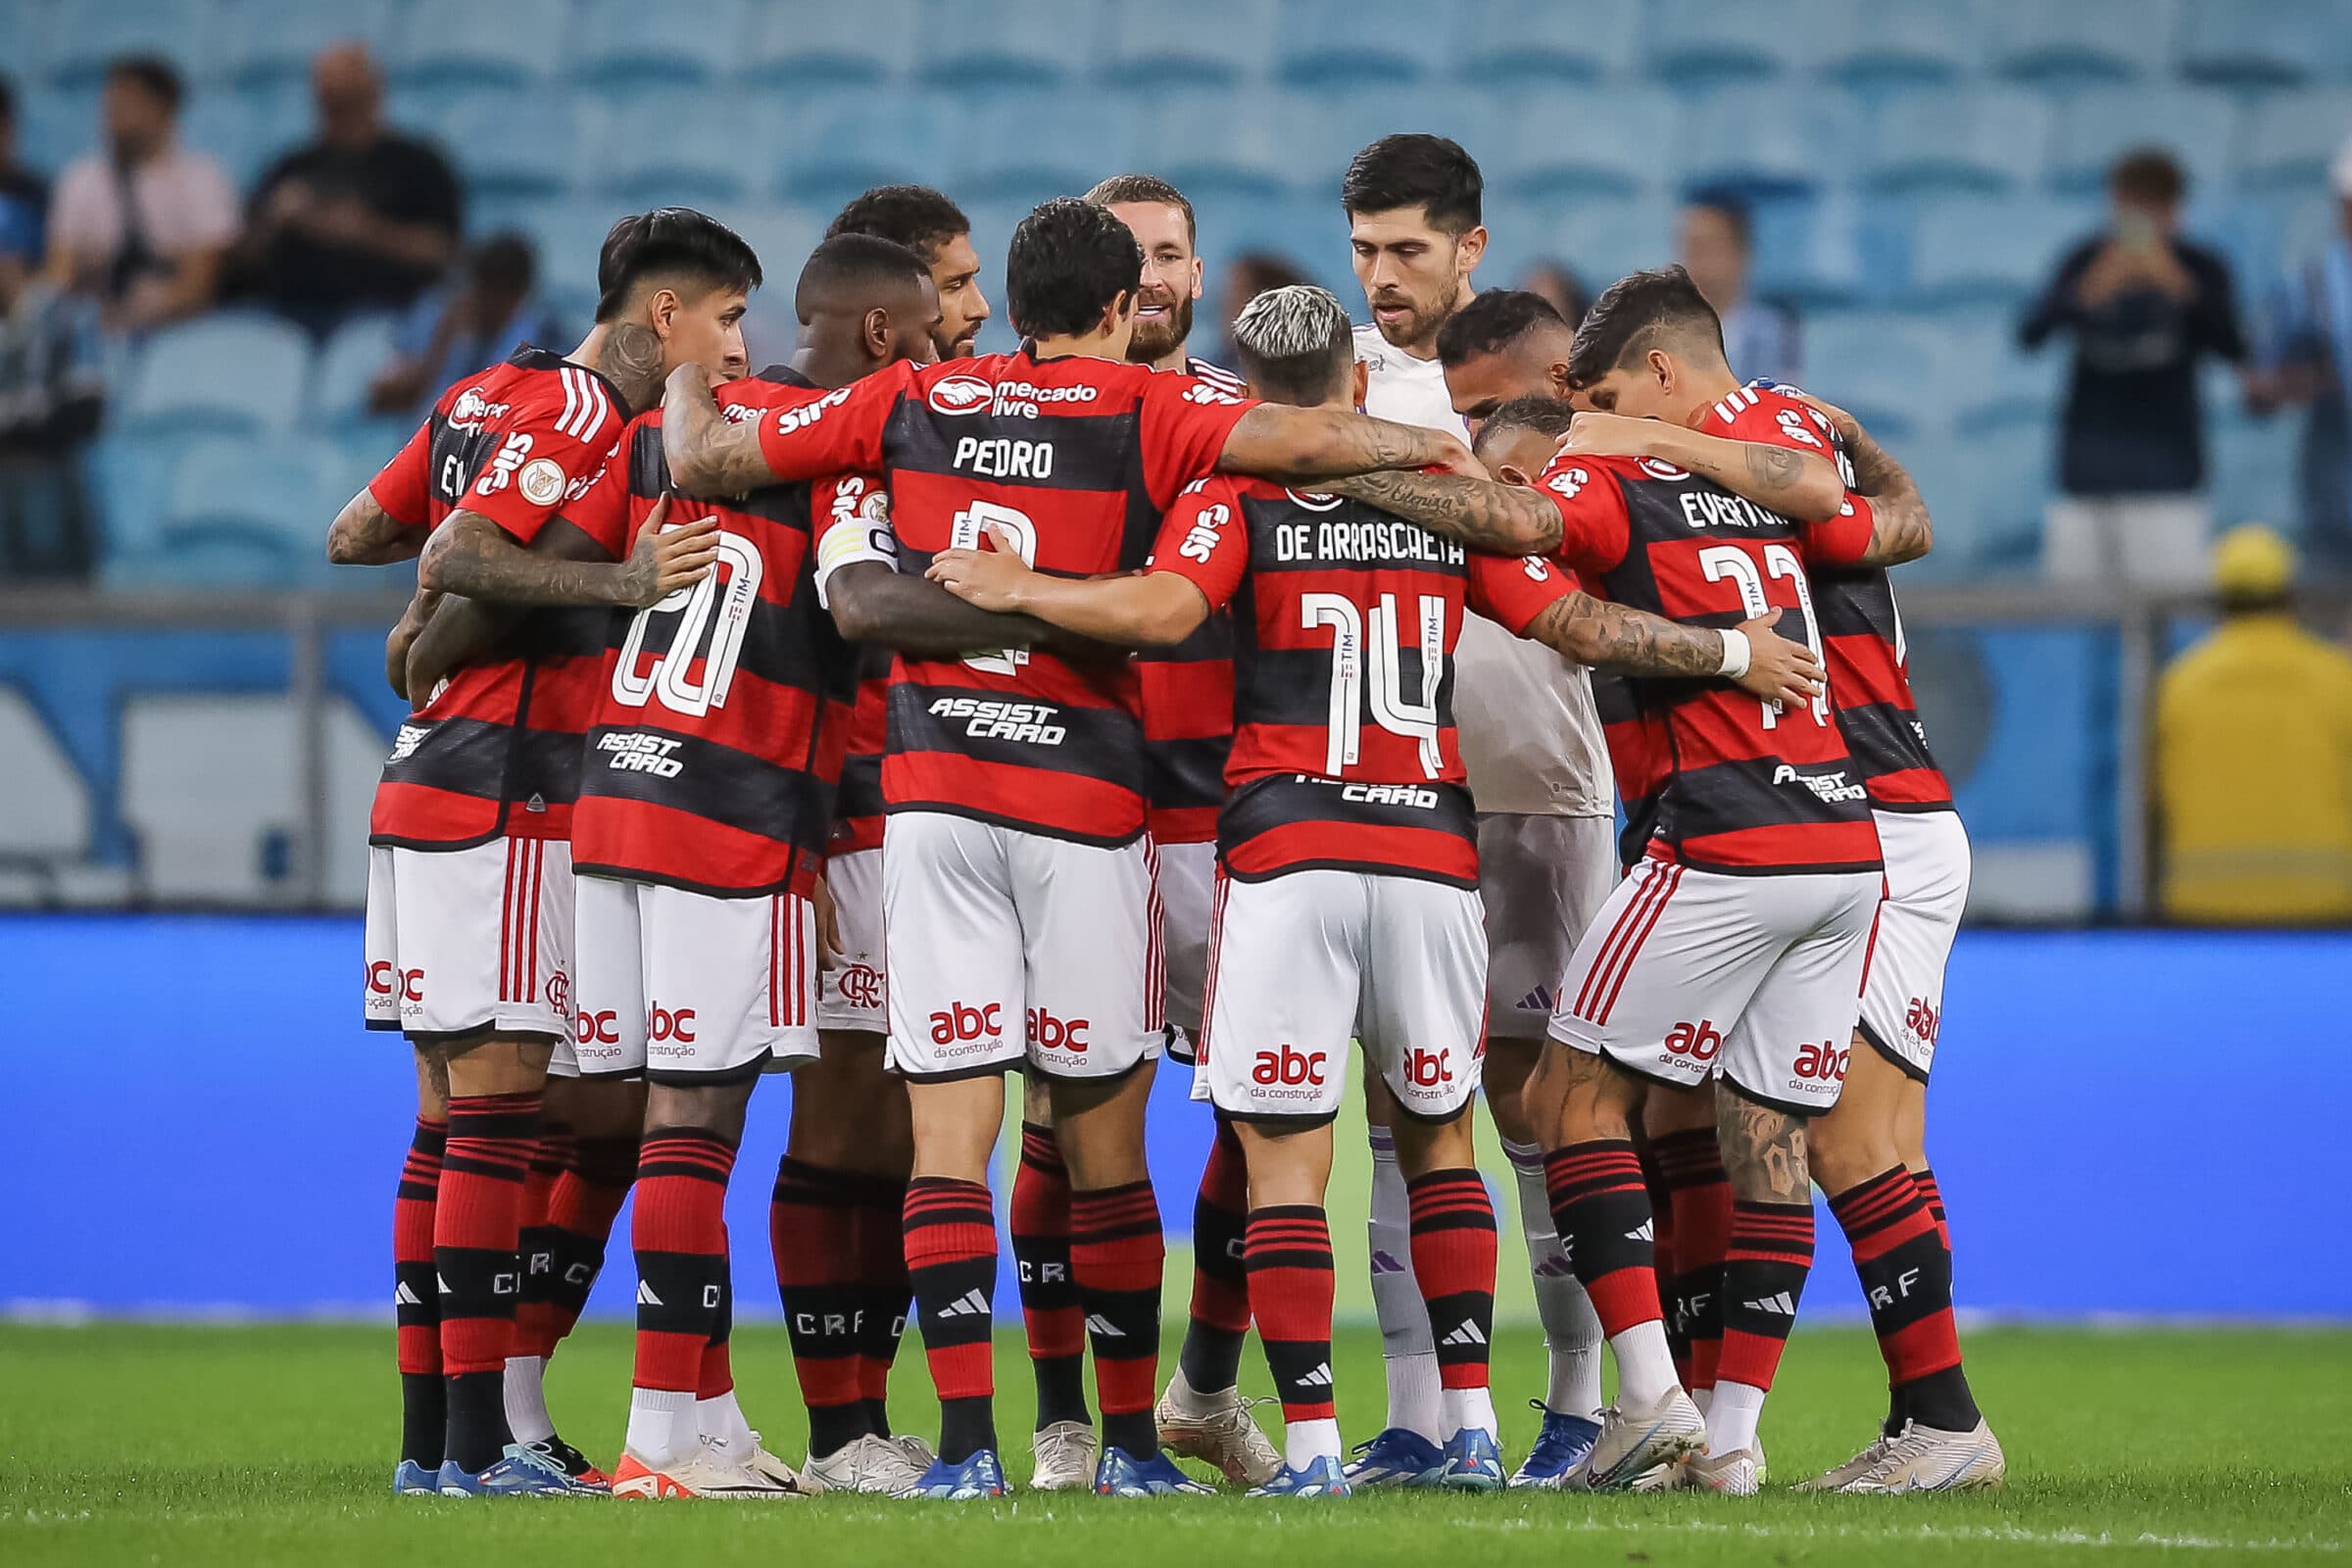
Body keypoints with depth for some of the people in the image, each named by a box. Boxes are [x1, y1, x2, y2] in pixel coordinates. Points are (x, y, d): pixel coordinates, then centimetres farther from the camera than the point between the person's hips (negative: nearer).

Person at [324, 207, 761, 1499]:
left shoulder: (488, 397, 16)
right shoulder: (584, 418, -11)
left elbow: (352, 537, 20)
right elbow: (457, 563, -22)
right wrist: (620, 581, -29)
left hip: (424, 794, 10)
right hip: (500, 797, -10)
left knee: (452, 1122, 10)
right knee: (498, 1108, -10)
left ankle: (428, 1438, 11)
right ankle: (478, 1440, -12)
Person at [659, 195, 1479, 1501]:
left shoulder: (911, 402, 8)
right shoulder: (1144, 412, -1)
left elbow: (701, 462, 12)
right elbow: (1297, 442, -15)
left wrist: (684, 377, 33)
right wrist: (1433, 447, 2)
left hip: (931, 793, 2)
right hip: (1084, 801, -2)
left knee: (948, 1131, -1)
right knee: (1102, 1135, 7)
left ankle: (966, 1442, -9)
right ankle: (1129, 1438, 12)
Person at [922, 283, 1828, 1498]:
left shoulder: (1235, 504, 1)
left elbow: (1163, 611, -17)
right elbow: (1576, 626, 9)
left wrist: (1013, 588, -5)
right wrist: (1727, 650, 20)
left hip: (1287, 860, -3)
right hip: (1432, 852, 3)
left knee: (1284, 1156, -1)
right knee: (1438, 1134, 17)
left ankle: (1311, 1443, -8)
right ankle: (1470, 1425, 12)